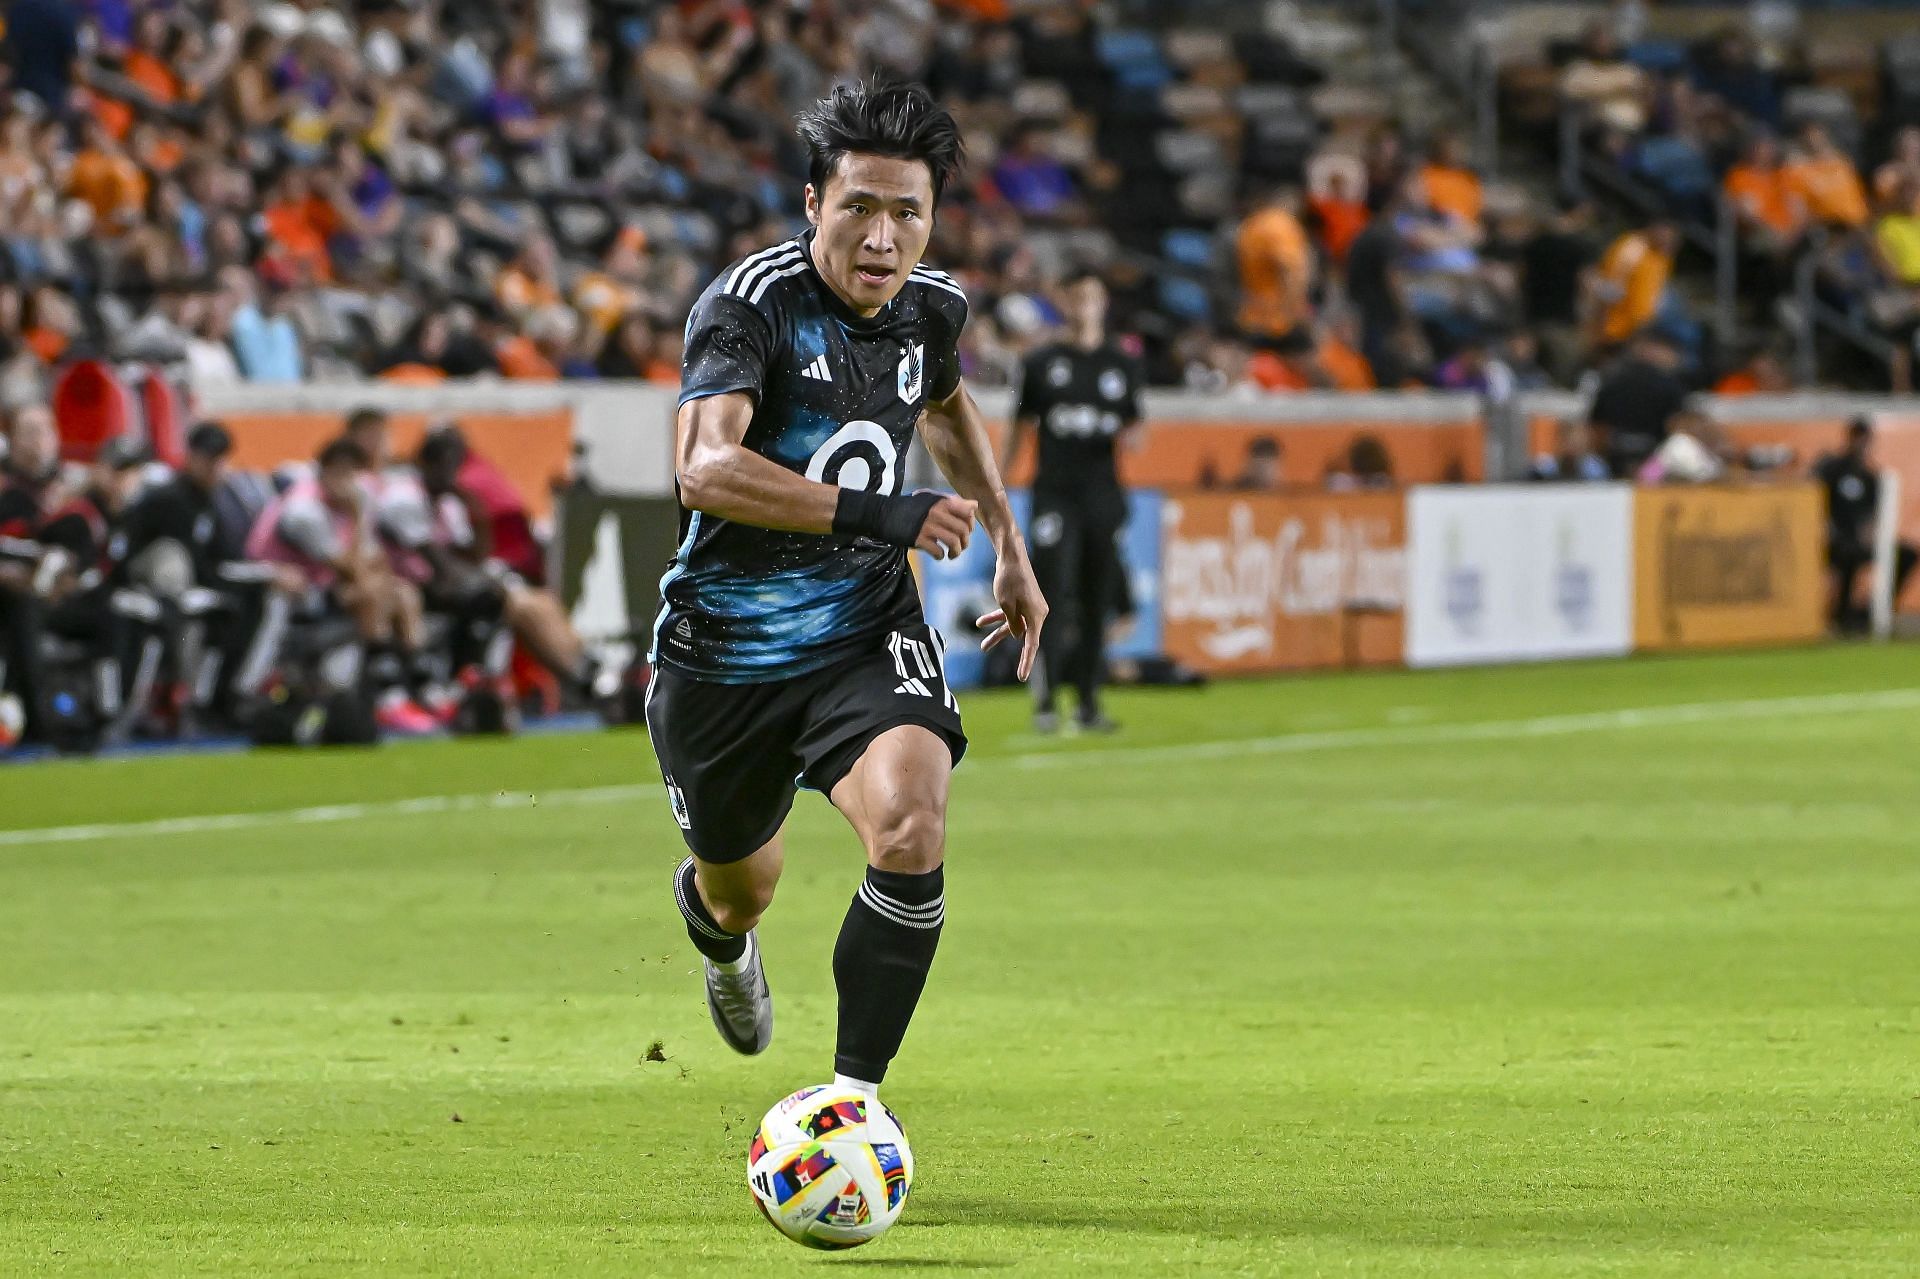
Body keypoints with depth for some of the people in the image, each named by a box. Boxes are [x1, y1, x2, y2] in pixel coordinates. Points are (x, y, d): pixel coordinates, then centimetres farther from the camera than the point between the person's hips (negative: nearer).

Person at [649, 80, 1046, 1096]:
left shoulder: (930, 310, -1)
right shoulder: (750, 303, -20)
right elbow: (705, 468, -36)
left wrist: (1010, 550, 24)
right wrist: (875, 513, -42)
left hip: (864, 631, 2)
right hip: (725, 649, -2)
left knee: (911, 824, -27)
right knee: (741, 888, 18)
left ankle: (854, 1091, -17)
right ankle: (717, 927, 60)